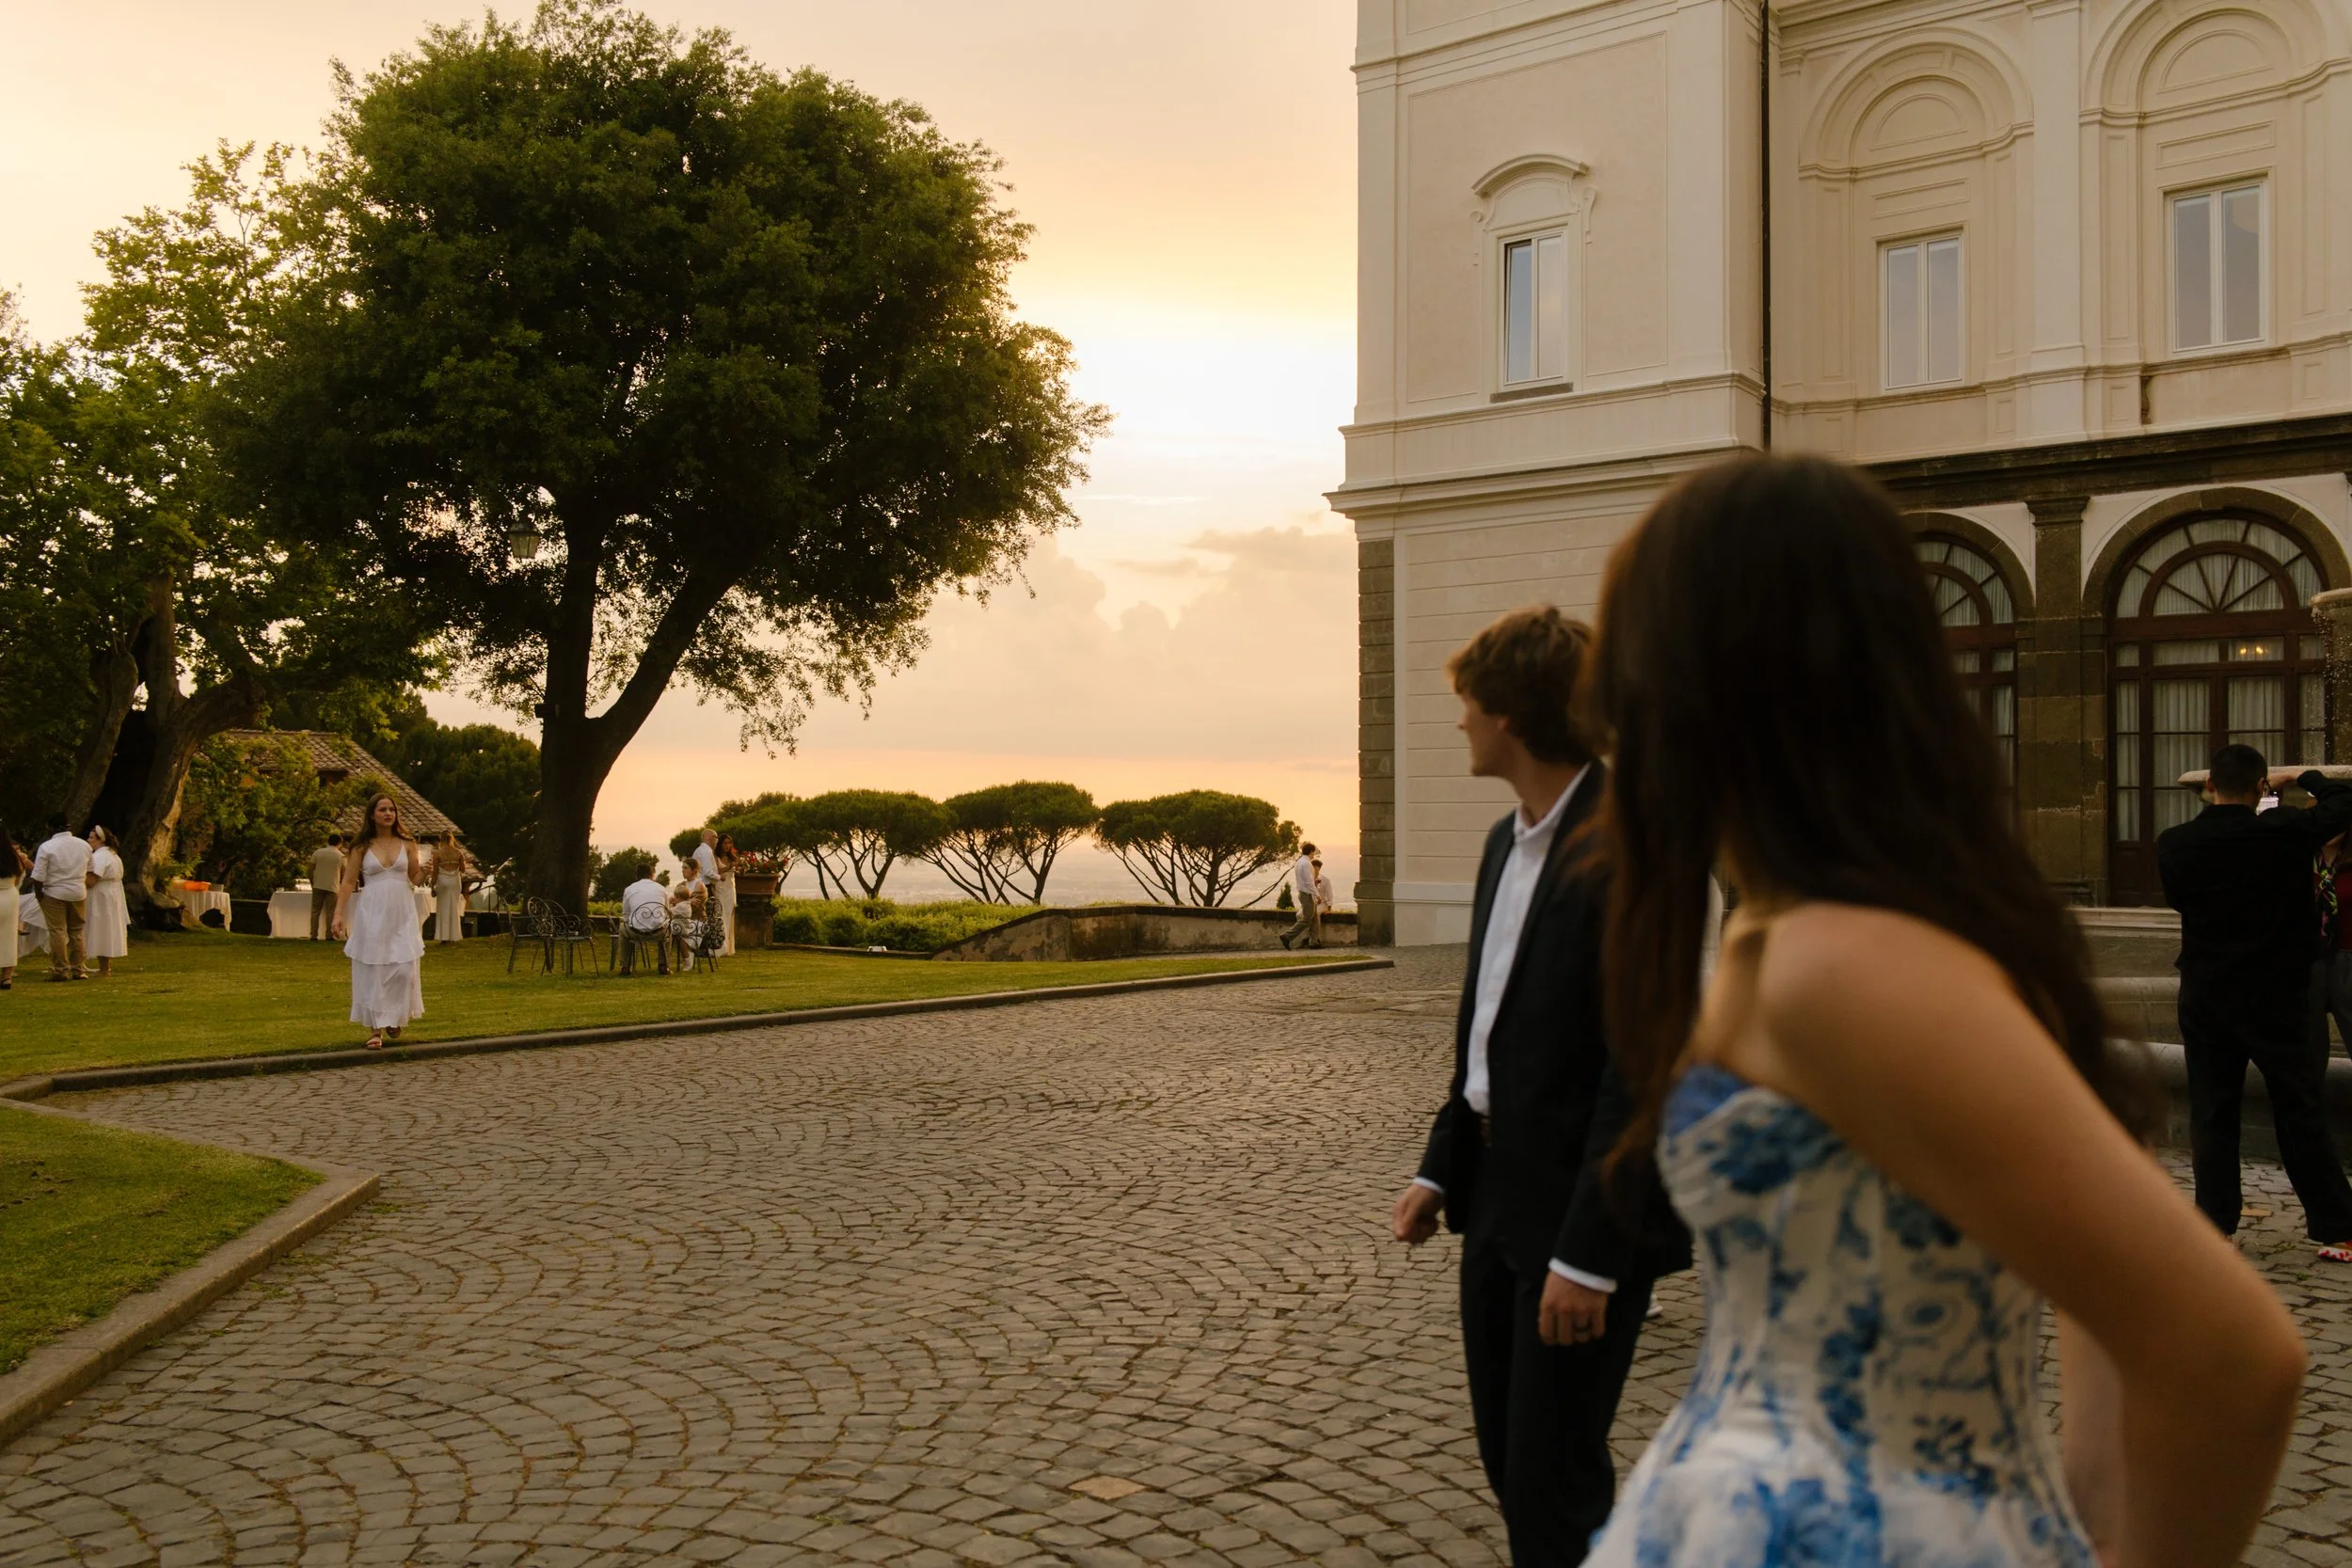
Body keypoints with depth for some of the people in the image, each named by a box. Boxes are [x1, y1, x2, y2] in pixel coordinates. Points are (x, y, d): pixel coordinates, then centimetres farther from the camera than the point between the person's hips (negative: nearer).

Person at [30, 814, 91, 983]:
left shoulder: (47, 847, -12)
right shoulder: (84, 845, 4)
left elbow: (38, 878, -12)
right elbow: (89, 873, 13)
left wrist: (39, 893, 3)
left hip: (55, 894, -5)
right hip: (79, 893, 5)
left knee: (58, 932, 0)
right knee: (76, 932, 12)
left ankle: (61, 970, 0)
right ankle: (78, 969, 13)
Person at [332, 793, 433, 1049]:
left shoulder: (407, 844, 7)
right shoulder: (361, 847, 2)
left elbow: (415, 880, 12)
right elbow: (348, 882, 1)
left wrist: (425, 872, -10)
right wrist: (339, 914, -8)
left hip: (402, 913, 1)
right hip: (372, 914, -1)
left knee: (404, 968, -3)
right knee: (372, 971, 0)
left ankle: (394, 1018, 21)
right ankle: (375, 1029, 7)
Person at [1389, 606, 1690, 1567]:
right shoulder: (1507, 841, 9)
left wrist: (1589, 1252, -22)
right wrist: (1440, 1170, 13)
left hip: (1585, 1211, -9)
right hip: (1499, 1199, 9)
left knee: (1553, 1482, 1)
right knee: (1508, 1453, 19)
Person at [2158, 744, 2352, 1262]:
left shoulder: (2172, 844, -6)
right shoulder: (2285, 832, -14)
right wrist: (2306, 778, 18)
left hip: (2205, 999, 2)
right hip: (2277, 999, -2)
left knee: (2211, 1113, 7)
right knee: (2300, 1113, 6)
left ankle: (2215, 1225, 9)